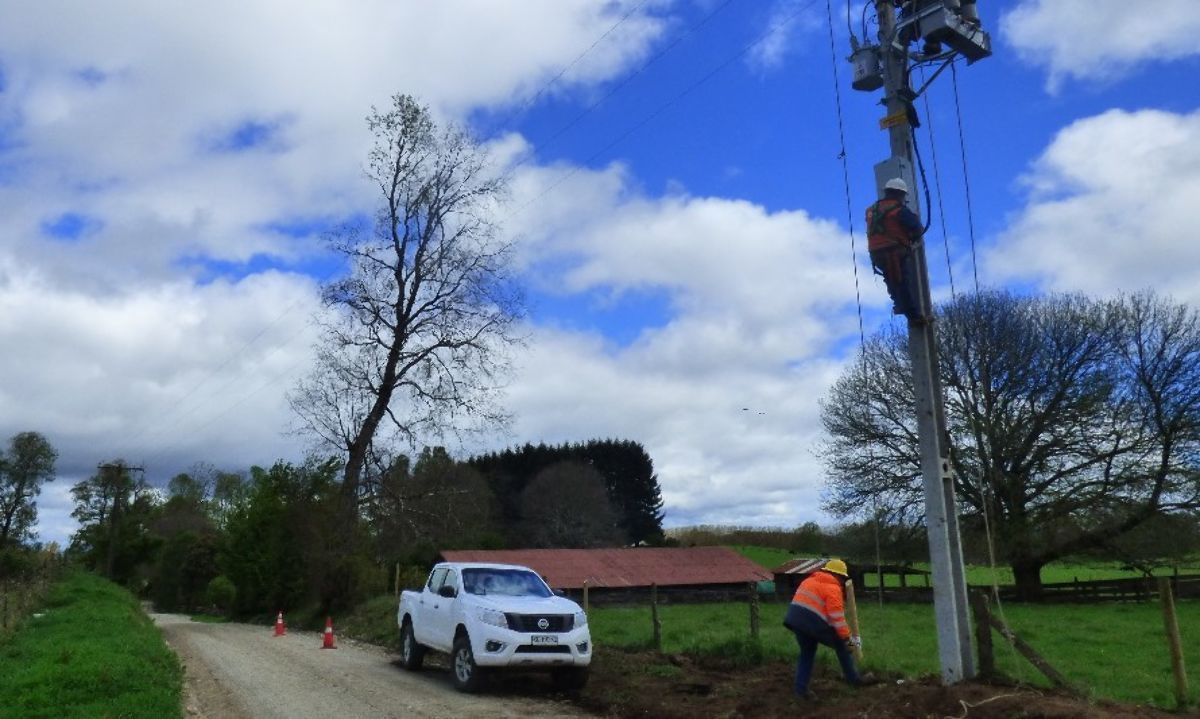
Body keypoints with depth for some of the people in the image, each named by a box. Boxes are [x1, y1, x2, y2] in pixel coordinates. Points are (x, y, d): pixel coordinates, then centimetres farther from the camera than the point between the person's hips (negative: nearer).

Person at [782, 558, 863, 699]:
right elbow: (836, 615, -11)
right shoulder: (832, 587, -3)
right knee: (841, 645, 14)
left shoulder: (810, 580, 23)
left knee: (807, 653, 21)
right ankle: (853, 678, 20)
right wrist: (847, 637, -9)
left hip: (795, 619, 7)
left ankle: (801, 688, 14)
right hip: (813, 621, -7)